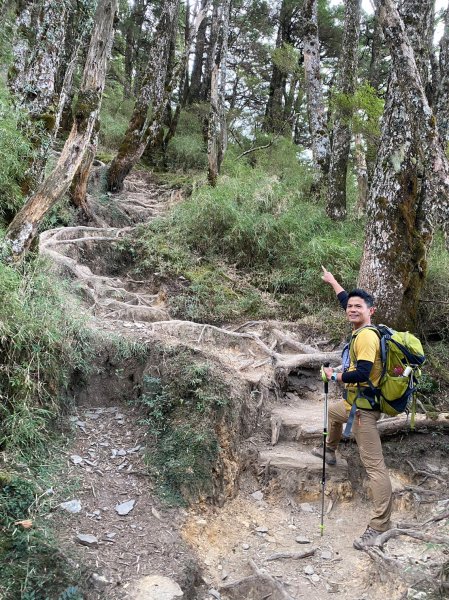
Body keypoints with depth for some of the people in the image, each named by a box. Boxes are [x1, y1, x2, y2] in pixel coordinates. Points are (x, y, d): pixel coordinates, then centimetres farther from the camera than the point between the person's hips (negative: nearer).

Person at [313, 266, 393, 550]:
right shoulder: (362, 330, 5)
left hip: (364, 409, -10)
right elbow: (346, 300, 22)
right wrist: (333, 281, 34)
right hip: (354, 404, 10)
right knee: (333, 412, 37)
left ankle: (380, 525, -8)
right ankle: (330, 451, 61)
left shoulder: (366, 336, -22)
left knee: (374, 465, -10)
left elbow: (362, 373, -32)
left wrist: (335, 376, -16)